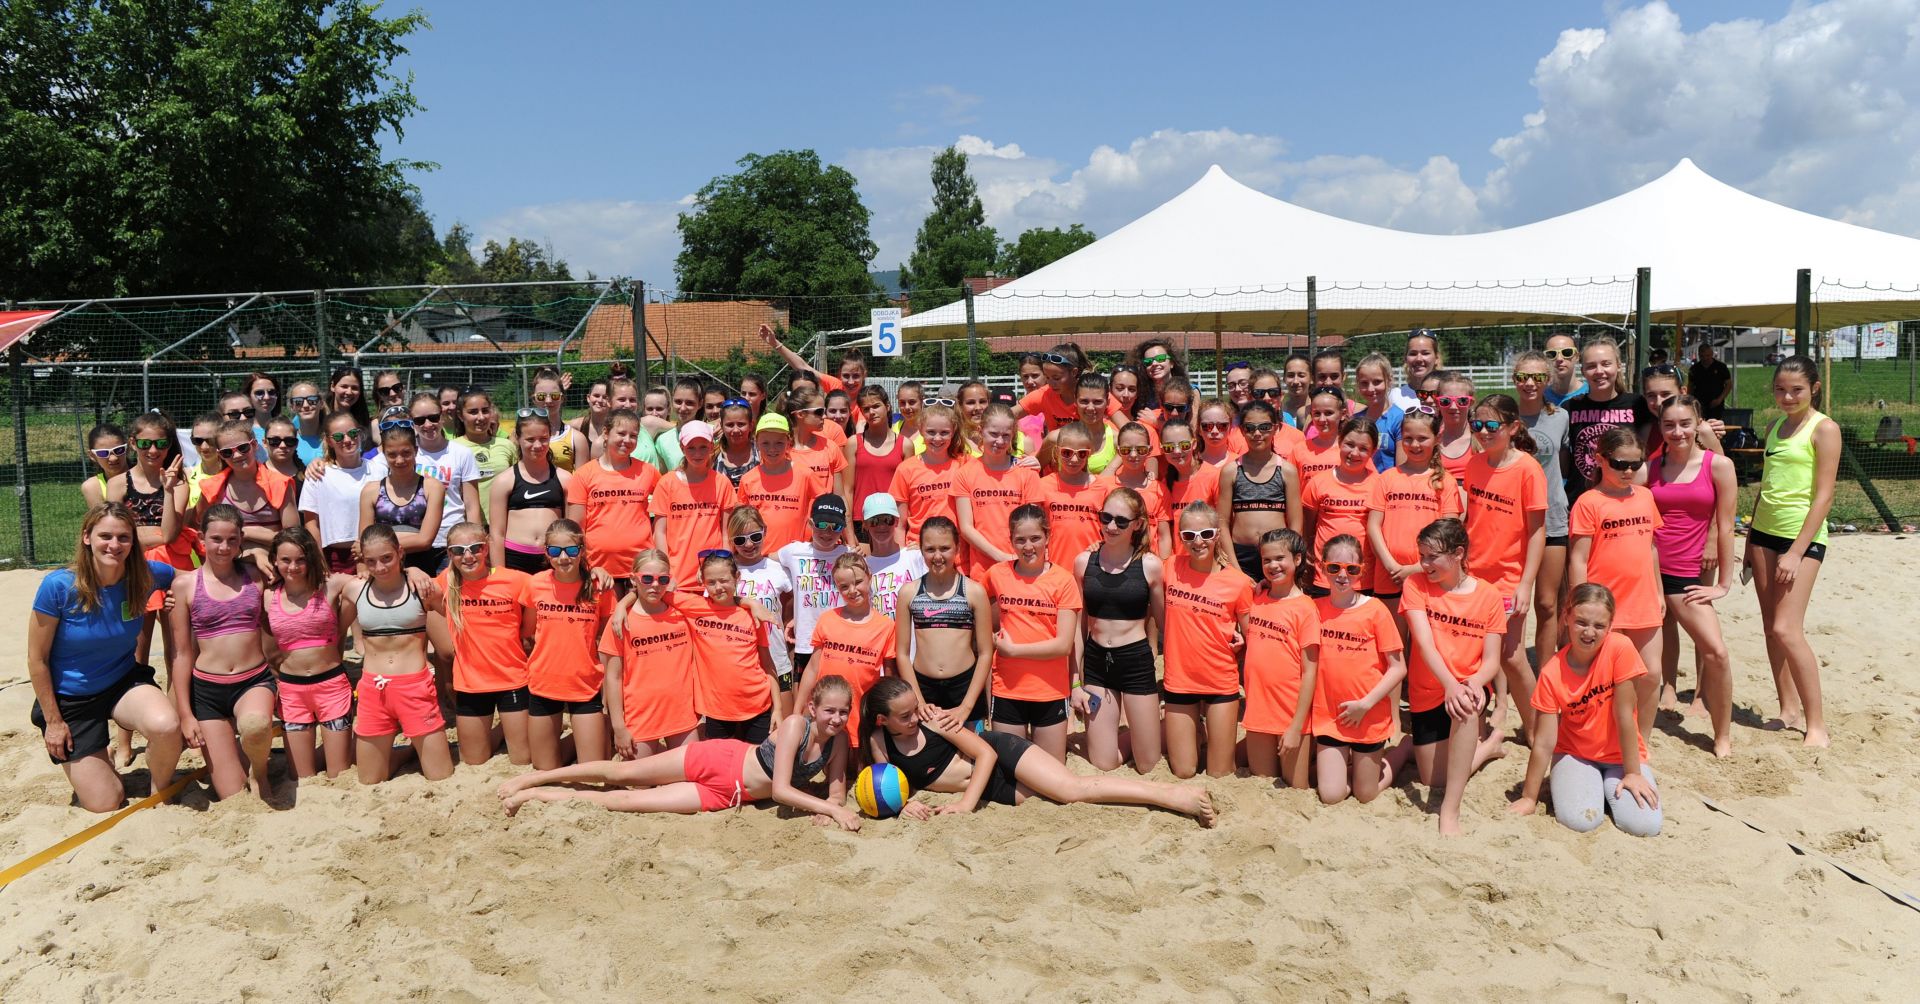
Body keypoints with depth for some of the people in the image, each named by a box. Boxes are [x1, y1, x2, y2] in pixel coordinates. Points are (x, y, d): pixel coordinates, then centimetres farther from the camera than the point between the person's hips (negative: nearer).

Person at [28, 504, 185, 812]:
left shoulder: (144, 575, -14)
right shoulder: (58, 586, -21)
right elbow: (37, 659, -10)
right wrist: (53, 721, -6)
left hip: (124, 683, 1)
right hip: (70, 699, -1)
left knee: (166, 725, -35)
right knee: (105, 804, -2)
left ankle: (160, 792, -3)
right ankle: (80, 764, 35)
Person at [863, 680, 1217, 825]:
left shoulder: (932, 719, -14)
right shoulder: (879, 741, -5)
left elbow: (986, 753, -15)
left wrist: (967, 804, -22)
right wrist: (903, 804, -20)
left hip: (1000, 754, -2)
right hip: (991, 790, 2)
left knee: (1075, 787, -23)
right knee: (1070, 796, -13)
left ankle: (1175, 795, -23)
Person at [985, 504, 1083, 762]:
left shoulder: (1063, 580, -7)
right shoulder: (997, 575, -1)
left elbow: (1064, 644, -12)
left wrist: (1012, 649, -11)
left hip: (1051, 692, -1)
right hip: (1007, 691, 1)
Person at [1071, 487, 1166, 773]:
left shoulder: (1150, 565, -6)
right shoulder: (1084, 561, 0)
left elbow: (1164, 621, 3)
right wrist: (1076, 680, 6)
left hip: (1136, 661, -2)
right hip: (1095, 662, 2)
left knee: (1149, 766, 7)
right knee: (1102, 767, 7)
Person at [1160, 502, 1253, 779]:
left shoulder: (1238, 583, -10)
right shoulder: (1171, 569, -5)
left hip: (1221, 684, -1)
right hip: (1179, 681, 1)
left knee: (1220, 775, 7)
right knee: (1183, 772, 9)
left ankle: (1210, 732, 35)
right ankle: (1196, 732, 37)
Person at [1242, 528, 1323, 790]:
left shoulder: (1305, 608, -12)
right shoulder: (1257, 599, 5)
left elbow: (1309, 672, -13)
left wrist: (1297, 726, -16)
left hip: (1291, 715, -5)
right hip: (1258, 710, 5)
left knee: (1296, 789, 5)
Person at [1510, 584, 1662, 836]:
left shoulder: (1620, 648, -21)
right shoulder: (1551, 673, -18)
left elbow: (1624, 715, -18)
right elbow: (1544, 743, -14)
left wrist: (1633, 773, -13)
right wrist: (1529, 799, -12)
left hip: (1621, 754, 1)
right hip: (1574, 754, -1)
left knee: (1645, 825, -20)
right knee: (1579, 820, -25)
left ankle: (1608, 787, 11)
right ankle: (1584, 787, 9)